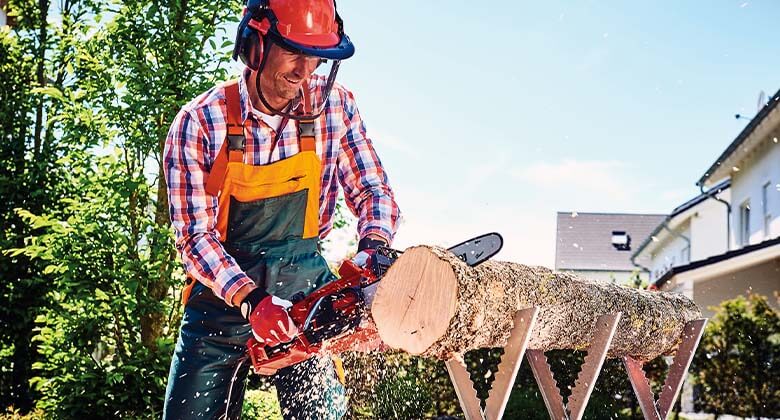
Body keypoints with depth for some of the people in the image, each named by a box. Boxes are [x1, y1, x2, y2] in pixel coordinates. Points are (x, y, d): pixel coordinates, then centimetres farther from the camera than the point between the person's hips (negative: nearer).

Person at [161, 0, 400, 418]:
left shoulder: (333, 104, -7)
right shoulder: (200, 121, -14)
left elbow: (372, 191, -3)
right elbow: (195, 236, -16)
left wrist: (372, 249, -24)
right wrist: (250, 300, -30)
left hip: (304, 289, 1)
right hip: (223, 297, -1)